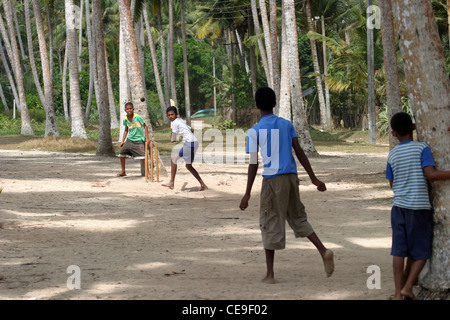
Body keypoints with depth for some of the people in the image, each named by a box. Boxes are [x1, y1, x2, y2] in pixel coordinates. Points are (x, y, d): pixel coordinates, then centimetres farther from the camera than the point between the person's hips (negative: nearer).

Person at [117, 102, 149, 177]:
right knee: (122, 154, 1)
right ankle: (123, 171, 17)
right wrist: (122, 141, 13)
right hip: (130, 139, 5)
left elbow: (145, 127, -5)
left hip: (139, 140, -5)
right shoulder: (125, 120, 2)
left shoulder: (138, 117, -13)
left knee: (143, 156, -13)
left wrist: (147, 138, -12)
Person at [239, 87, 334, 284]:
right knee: (298, 217, 19)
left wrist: (247, 194, -4)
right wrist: (314, 178, 9)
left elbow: (253, 164, -7)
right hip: (291, 176, 4)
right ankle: (323, 251, 0)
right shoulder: (287, 125, 8)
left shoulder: (254, 131, -4)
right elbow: (299, 152, 4)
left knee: (270, 224, 4)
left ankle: (270, 274, 5)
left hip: (272, 179, -4)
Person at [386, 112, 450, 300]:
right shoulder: (422, 148, -7)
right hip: (419, 207, -4)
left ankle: (399, 293, 2)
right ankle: (407, 287, 3)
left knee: (399, 250, 4)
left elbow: (392, 184, 13)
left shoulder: (392, 155, 6)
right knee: (420, 252, 9)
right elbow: (431, 174, -18)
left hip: (399, 206, 4)